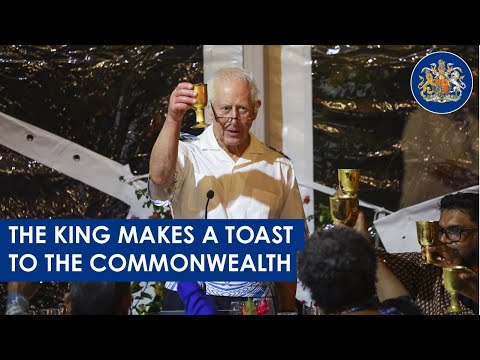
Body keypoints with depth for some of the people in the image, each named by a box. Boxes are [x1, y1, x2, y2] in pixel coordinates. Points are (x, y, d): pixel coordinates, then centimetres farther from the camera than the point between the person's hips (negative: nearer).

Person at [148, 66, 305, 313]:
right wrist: (173, 120, -32)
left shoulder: (279, 168, 12)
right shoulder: (188, 156, 4)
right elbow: (159, 178, -20)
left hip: (256, 300, 2)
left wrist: (287, 308, 10)